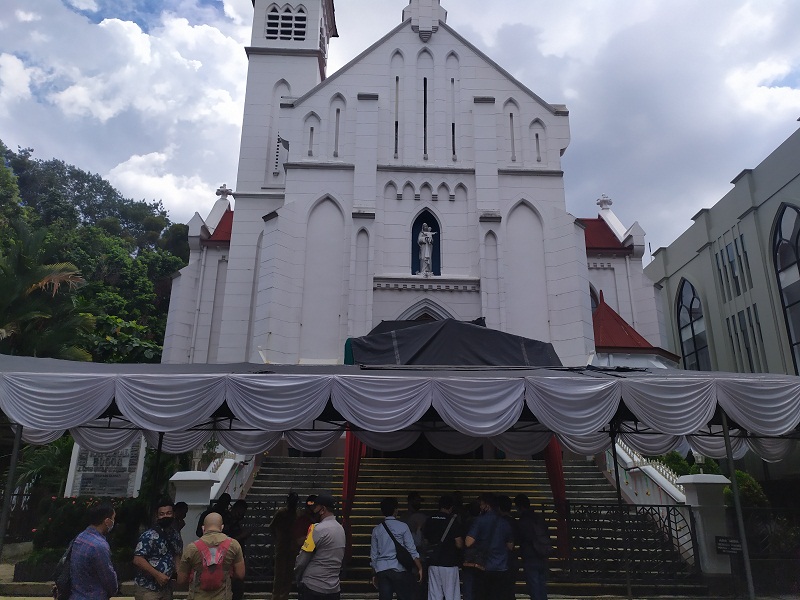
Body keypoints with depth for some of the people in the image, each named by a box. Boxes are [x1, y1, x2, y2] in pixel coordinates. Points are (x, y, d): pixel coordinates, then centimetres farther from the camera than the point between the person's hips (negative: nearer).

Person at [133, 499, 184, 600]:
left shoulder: (176, 535, 5)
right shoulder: (149, 536, -16)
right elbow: (138, 560, -21)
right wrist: (157, 575, -23)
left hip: (166, 587, 6)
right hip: (147, 588, -6)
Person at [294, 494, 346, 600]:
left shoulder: (319, 529, -15)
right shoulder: (340, 529, 7)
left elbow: (302, 561, -12)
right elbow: (338, 559, 11)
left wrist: (297, 578, 4)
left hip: (312, 587, -7)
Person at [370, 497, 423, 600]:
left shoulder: (377, 529, 8)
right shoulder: (403, 527, -2)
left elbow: (373, 555, 11)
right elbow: (411, 550, -4)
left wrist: (375, 574, 19)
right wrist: (420, 568, 2)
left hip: (381, 569, 3)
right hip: (399, 568, -3)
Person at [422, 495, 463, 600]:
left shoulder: (429, 520, 5)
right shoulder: (453, 521, -9)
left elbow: (426, 541, 12)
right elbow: (459, 544, -12)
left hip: (433, 563, 4)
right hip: (449, 563, -4)